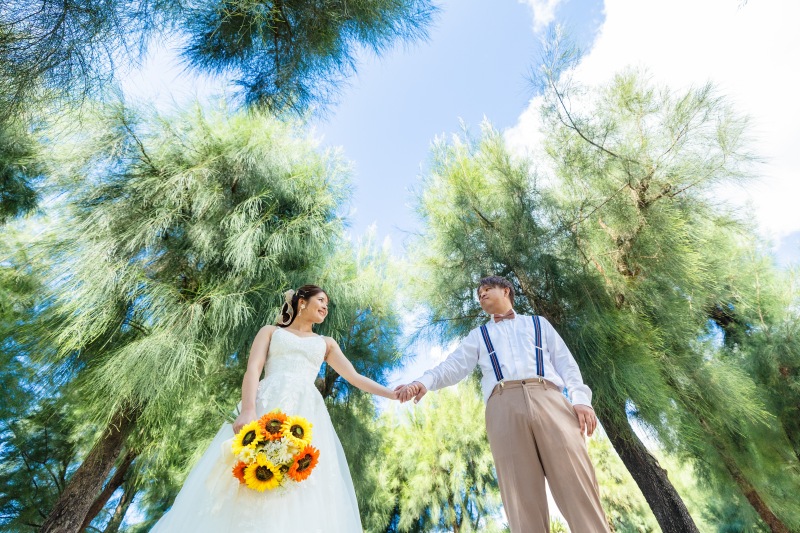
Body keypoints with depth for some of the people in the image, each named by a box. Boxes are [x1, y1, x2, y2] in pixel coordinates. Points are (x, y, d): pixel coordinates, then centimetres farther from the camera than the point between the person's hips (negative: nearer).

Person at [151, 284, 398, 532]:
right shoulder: (271, 331, 19)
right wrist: (248, 409, -17)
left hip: (307, 414, 2)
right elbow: (253, 368, 2)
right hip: (267, 407, -2)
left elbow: (355, 377, 18)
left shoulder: (326, 343, 26)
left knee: (304, 501, -11)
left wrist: (394, 394, 6)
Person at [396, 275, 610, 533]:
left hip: (548, 399, 0)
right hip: (503, 406, 0)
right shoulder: (478, 335, 30)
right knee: (523, 496, -7)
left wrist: (581, 398, 0)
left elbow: (566, 363, 19)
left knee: (576, 485, -9)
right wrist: (425, 381, -7)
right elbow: (454, 366, 14)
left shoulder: (539, 323, 30)